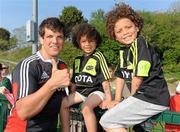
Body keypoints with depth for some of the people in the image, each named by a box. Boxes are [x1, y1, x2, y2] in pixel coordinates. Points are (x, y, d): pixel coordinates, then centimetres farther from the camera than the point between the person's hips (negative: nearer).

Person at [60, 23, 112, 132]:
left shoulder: (98, 57, -6)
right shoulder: (77, 60, 12)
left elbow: (105, 80, -10)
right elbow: (74, 82, 19)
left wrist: (108, 99, -14)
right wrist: (71, 97, 17)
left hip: (96, 91, -6)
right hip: (81, 91, 7)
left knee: (86, 107, -33)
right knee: (63, 103, -13)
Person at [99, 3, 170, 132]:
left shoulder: (140, 44, -13)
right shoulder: (123, 51, 14)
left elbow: (138, 77, -17)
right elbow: (120, 75, 17)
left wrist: (132, 97, -2)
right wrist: (118, 99, 13)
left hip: (152, 99, -9)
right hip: (143, 96, 9)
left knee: (107, 121, -13)